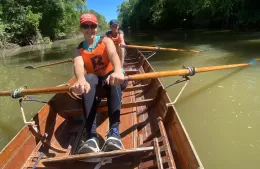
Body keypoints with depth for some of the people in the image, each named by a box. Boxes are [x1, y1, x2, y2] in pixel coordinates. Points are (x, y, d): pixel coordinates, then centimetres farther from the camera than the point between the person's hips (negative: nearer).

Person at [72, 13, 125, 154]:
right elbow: (78, 64, -24)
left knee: (114, 78, -36)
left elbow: (113, 54, -27)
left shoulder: (106, 41, -4)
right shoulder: (79, 50, 0)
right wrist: (81, 80, -49)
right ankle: (91, 136, -45)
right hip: (95, 84, 1)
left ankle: (114, 131, -50)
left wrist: (118, 71, -52)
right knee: (88, 78, -34)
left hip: (110, 81, -1)